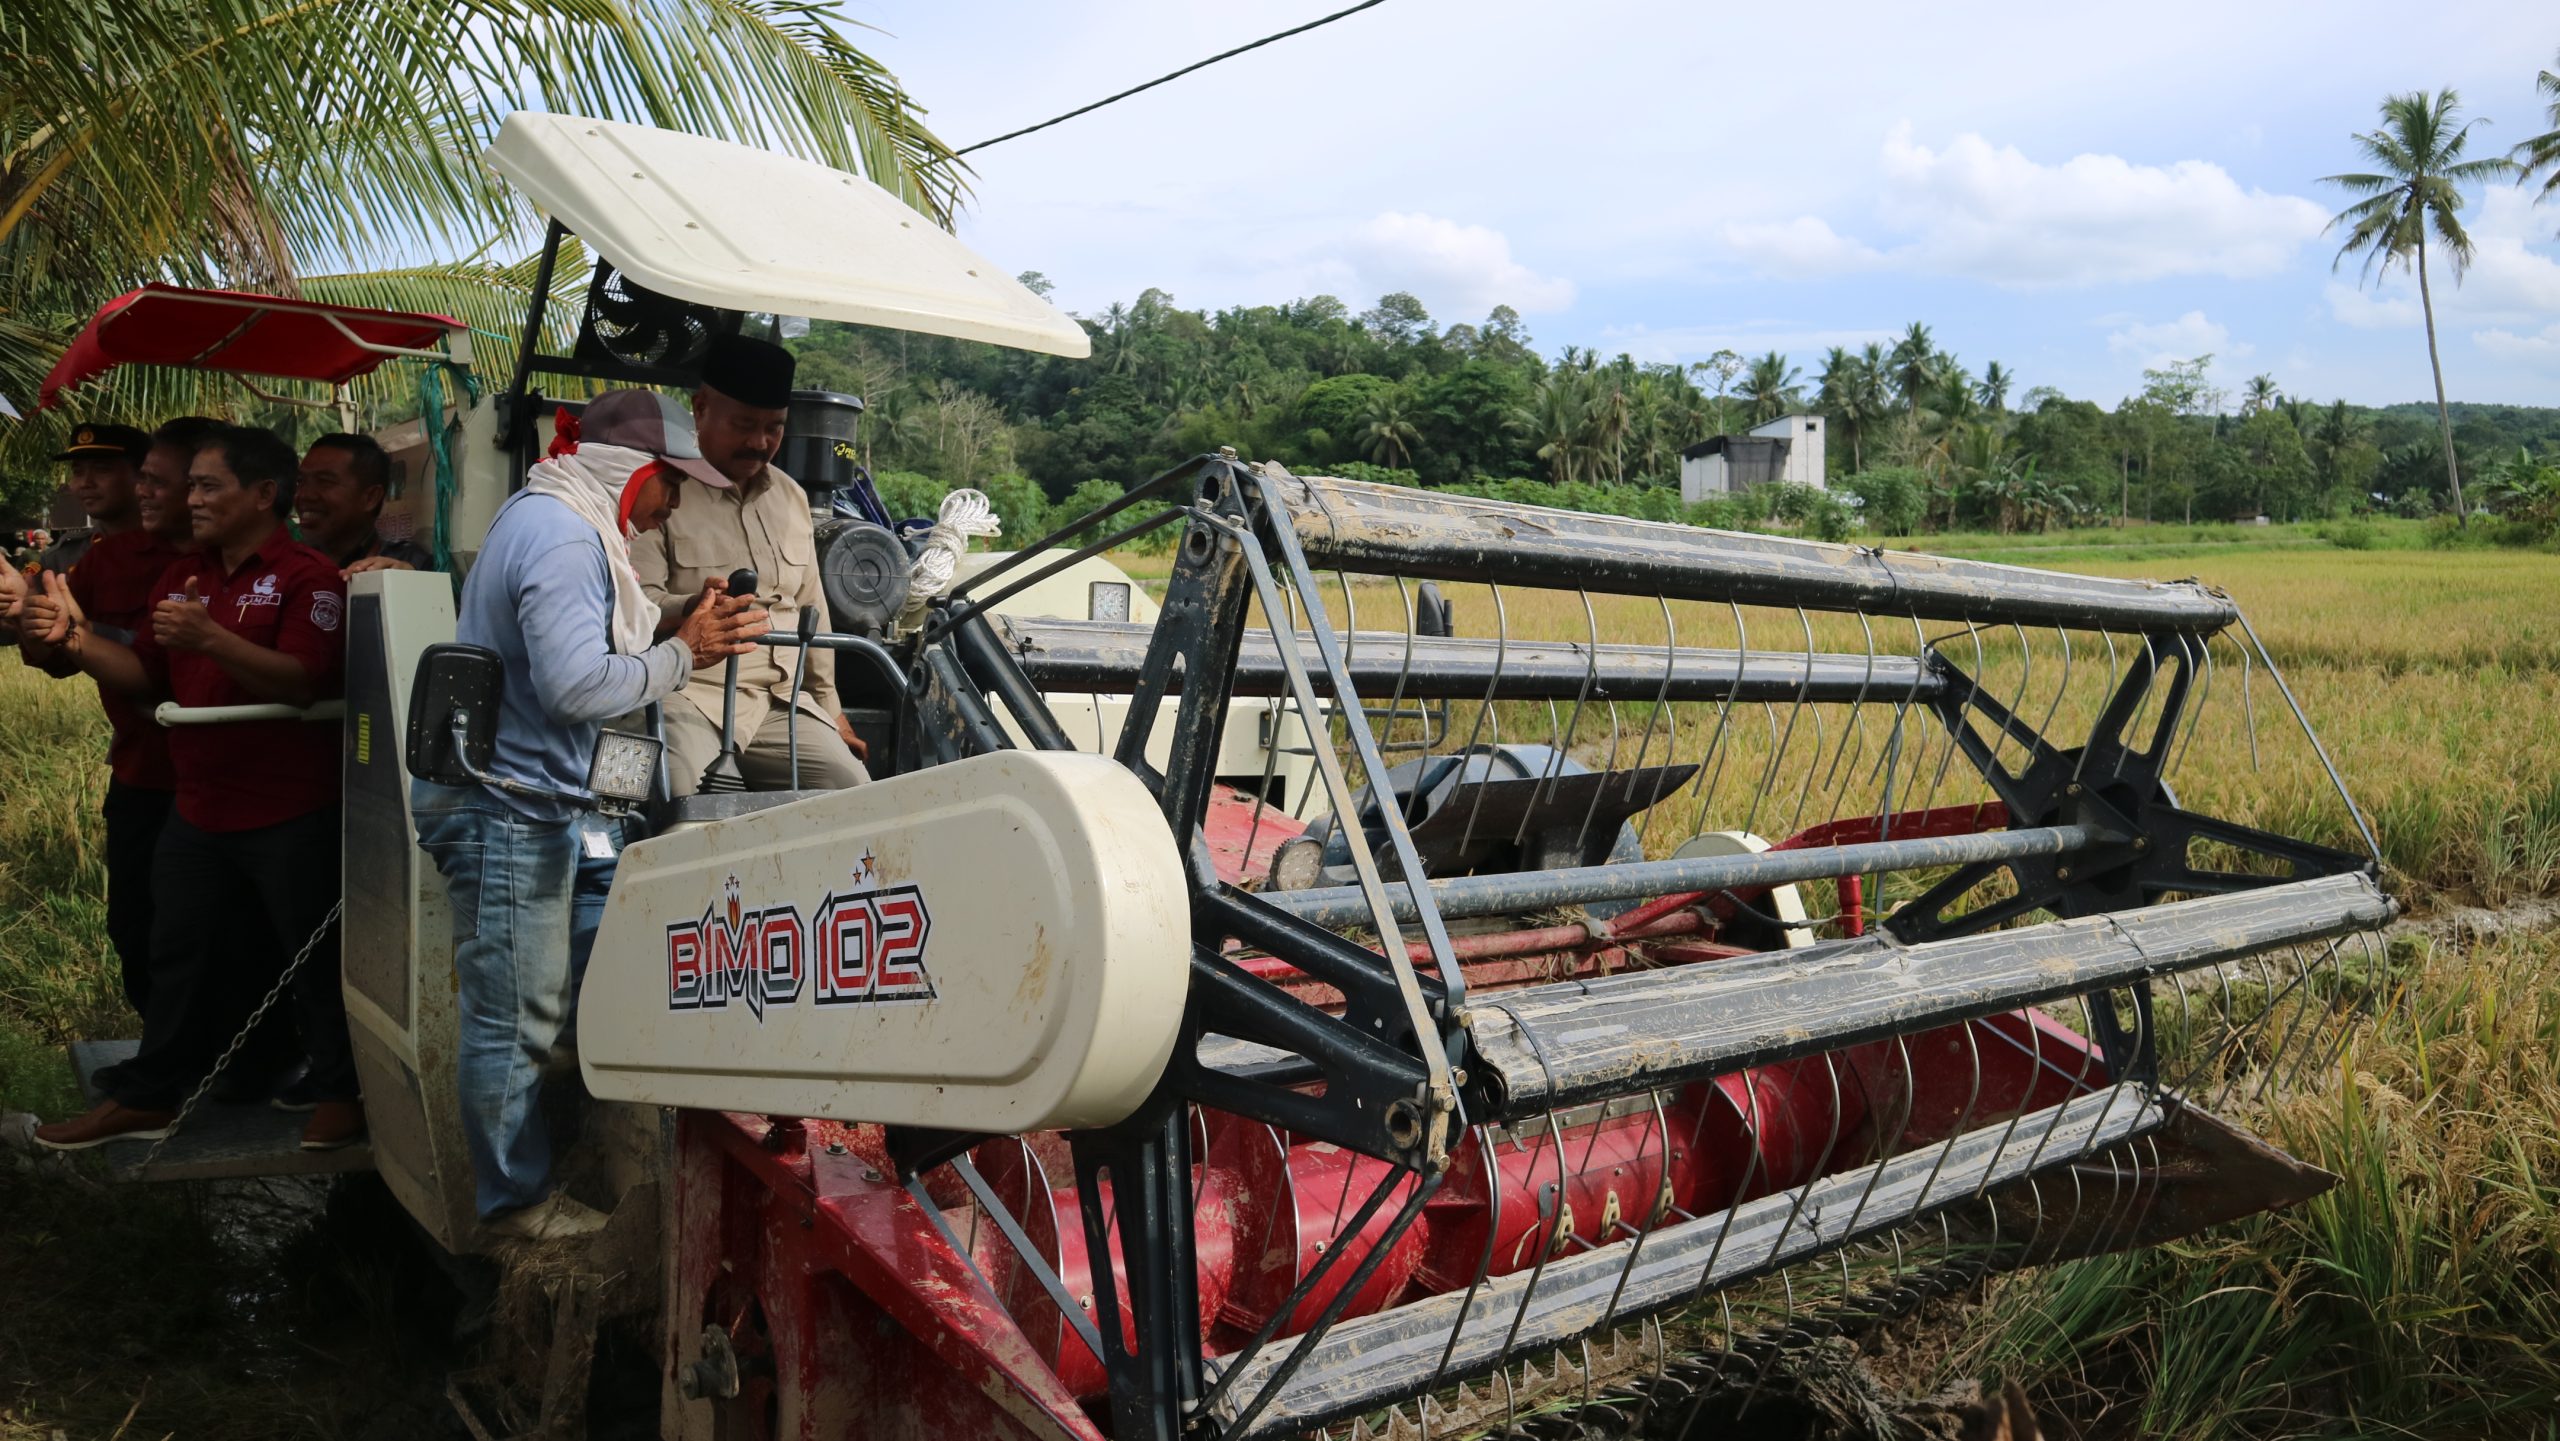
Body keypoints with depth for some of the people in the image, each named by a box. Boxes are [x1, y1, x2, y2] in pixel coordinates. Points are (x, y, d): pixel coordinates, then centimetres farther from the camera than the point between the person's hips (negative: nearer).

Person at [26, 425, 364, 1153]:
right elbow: (144, 674, 12)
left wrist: (209, 639, -33)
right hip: (199, 806, 7)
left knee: (314, 958, 4)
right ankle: (148, 1097, 28)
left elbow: (302, 681, -22)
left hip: (289, 813, -7)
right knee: (178, 954, 16)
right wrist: (78, 638, -5)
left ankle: (341, 1092, 17)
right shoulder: (183, 574, 12)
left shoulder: (309, 576, -11)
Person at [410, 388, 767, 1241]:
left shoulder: (548, 519, 17)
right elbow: (575, 684, -28)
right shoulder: (562, 539, -19)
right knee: (520, 1017, 1)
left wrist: (679, 628, 5)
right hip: (505, 807, -11)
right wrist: (682, 656, -17)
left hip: (536, 801, 11)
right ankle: (517, 1200, 13)